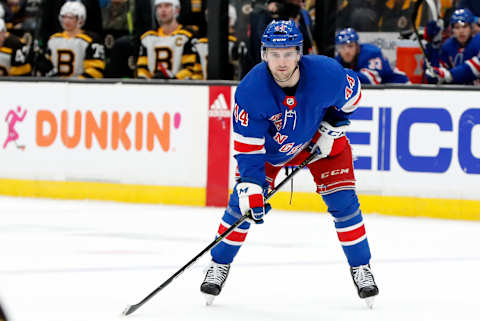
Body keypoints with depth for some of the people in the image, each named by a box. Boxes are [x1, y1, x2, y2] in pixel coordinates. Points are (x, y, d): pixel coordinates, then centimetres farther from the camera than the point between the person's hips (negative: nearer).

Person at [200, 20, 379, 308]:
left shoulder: (327, 73, -32)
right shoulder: (250, 90, -33)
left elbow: (352, 94, -7)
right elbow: (247, 145, -28)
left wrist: (333, 127, -12)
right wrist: (251, 187, -34)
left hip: (319, 140, 0)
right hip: (269, 144, 0)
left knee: (343, 202, -7)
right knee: (244, 202, -8)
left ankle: (361, 268, 11)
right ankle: (220, 264, 11)